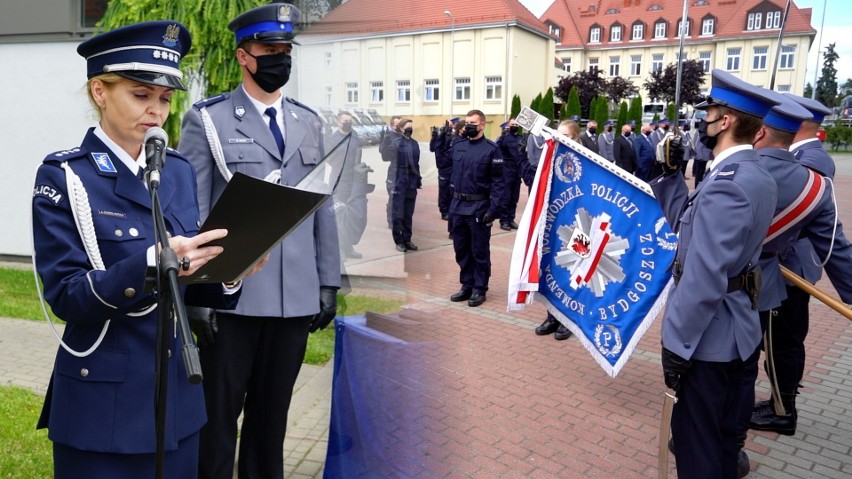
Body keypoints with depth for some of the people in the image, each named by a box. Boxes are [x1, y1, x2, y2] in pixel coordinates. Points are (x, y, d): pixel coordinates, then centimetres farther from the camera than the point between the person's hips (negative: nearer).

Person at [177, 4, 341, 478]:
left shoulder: (309, 122, 11)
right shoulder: (207, 119, -1)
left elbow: (323, 207, 11)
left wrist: (329, 281, 8)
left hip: (296, 297, 4)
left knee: (272, 413, 17)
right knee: (218, 414, 10)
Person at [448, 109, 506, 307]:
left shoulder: (491, 149, -7)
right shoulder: (458, 147, 10)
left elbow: (498, 181, -10)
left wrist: (494, 208, -17)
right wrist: (452, 203, 10)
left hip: (479, 208, -6)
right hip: (458, 206, 6)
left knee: (479, 251, 4)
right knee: (461, 250, 13)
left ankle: (479, 289, 15)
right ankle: (467, 285, 26)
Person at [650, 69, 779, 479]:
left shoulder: (725, 183, -25)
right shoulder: (758, 175, 8)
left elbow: (705, 276, -28)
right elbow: (689, 224, 11)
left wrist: (677, 342, -22)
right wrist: (669, 173, 5)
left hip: (708, 331, -10)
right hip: (733, 324, 10)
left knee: (696, 442, 6)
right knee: (721, 433, 25)